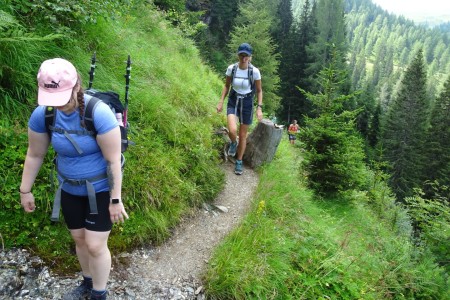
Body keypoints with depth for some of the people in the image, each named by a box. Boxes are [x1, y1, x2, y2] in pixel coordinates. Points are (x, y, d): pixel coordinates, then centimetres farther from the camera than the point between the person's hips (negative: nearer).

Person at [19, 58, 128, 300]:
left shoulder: (99, 113, -29)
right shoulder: (41, 114, -13)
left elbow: (113, 160, -23)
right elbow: (35, 155, 2)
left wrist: (115, 200, -18)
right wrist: (25, 190, 9)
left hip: (101, 189, -5)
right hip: (69, 189, 5)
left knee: (95, 245, 1)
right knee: (79, 239, 19)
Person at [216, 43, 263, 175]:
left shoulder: (255, 71, -15)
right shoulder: (231, 68, -11)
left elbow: (259, 90, -3)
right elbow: (226, 86, 4)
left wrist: (259, 108, -11)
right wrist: (221, 102, -4)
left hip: (247, 104, 0)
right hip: (233, 102, 1)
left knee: (243, 135, 7)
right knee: (232, 130, -23)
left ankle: (239, 162, 28)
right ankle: (233, 143, 16)